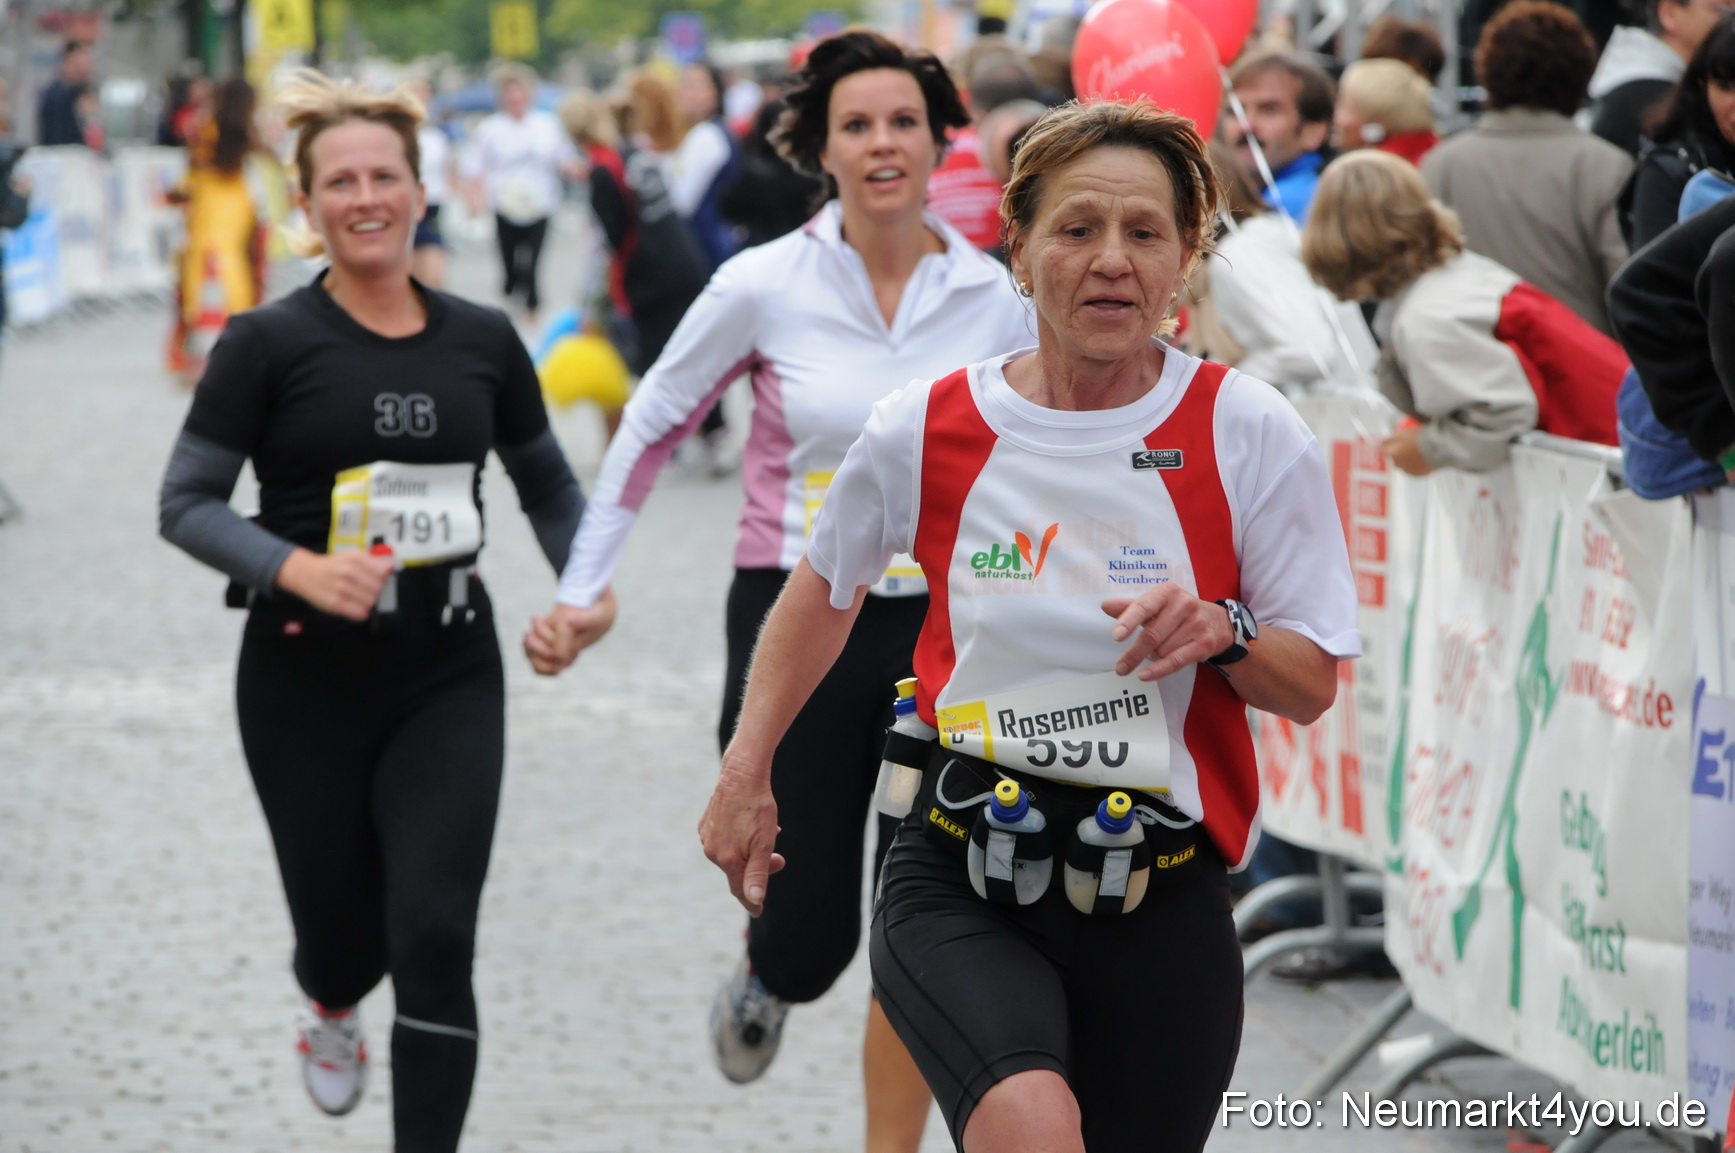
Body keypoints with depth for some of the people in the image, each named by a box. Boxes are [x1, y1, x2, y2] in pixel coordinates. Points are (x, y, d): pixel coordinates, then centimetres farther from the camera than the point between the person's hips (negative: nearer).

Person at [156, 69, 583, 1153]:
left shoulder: (483, 341, 3)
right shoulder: (269, 344, -6)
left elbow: (548, 483, 17)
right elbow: (188, 503, -7)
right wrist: (297, 568, -23)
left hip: (449, 672, 1)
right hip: (306, 673, -1)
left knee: (436, 939, -10)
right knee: (344, 924, 11)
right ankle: (331, 1005, 49)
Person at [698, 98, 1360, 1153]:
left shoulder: (1251, 433, -2)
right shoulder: (928, 429, 0)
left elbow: (1314, 685, 2)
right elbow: (827, 585, 21)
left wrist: (1220, 631, -18)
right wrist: (747, 772, 18)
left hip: (1161, 904, 1)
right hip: (956, 877, -1)